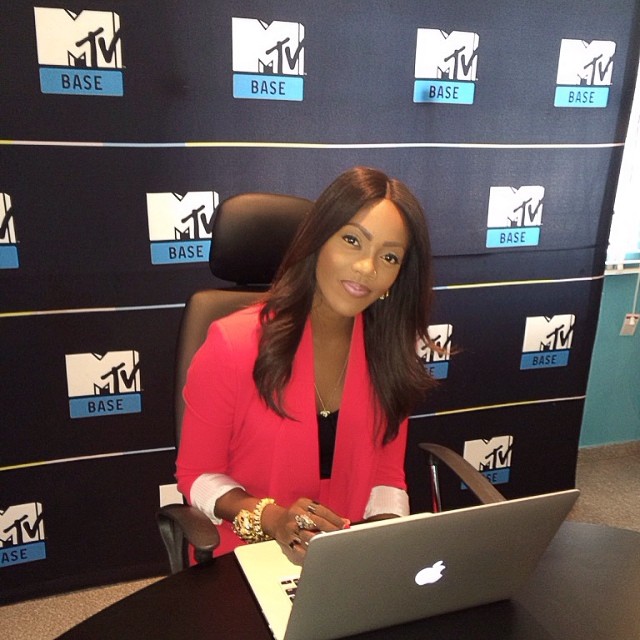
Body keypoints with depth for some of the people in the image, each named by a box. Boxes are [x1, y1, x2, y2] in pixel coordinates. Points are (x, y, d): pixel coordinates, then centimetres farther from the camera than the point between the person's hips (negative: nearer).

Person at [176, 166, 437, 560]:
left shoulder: (390, 352, -2)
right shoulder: (232, 347, -15)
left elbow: (386, 477, 5)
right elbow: (197, 475, -5)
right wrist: (271, 516, -22)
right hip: (244, 559, -3)